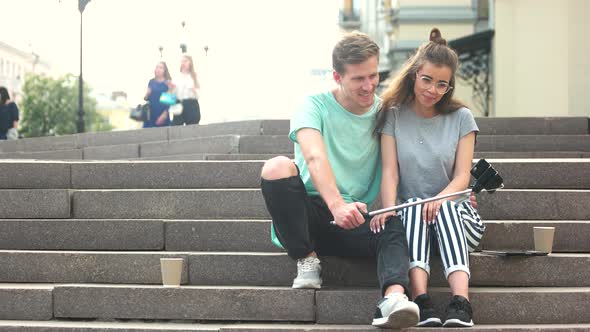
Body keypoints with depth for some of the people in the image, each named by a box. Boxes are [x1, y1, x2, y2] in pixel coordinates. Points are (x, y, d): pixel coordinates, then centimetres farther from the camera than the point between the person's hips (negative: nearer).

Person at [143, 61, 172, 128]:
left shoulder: (168, 83, -5)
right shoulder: (151, 82, 8)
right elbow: (147, 98, 15)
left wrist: (165, 114, -13)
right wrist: (147, 95, -8)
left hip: (162, 115, -4)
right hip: (150, 114, 4)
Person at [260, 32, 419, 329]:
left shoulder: (384, 113, 9)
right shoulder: (315, 106, -3)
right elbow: (315, 157, -22)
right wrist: (337, 205, -42)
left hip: (355, 221, 2)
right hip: (308, 211, -2)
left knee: (398, 226, -28)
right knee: (277, 167, -29)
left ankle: (393, 297, -54)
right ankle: (307, 259, -14)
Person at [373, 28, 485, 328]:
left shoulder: (461, 118, 7)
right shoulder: (393, 115, 6)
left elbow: (462, 177, -2)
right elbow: (390, 171, -4)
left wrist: (439, 200, -24)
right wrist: (388, 209, -25)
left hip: (455, 212, 0)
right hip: (409, 214, 0)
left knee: (445, 210, -35)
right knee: (413, 208, -34)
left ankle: (461, 304, -53)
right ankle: (422, 302, -51)